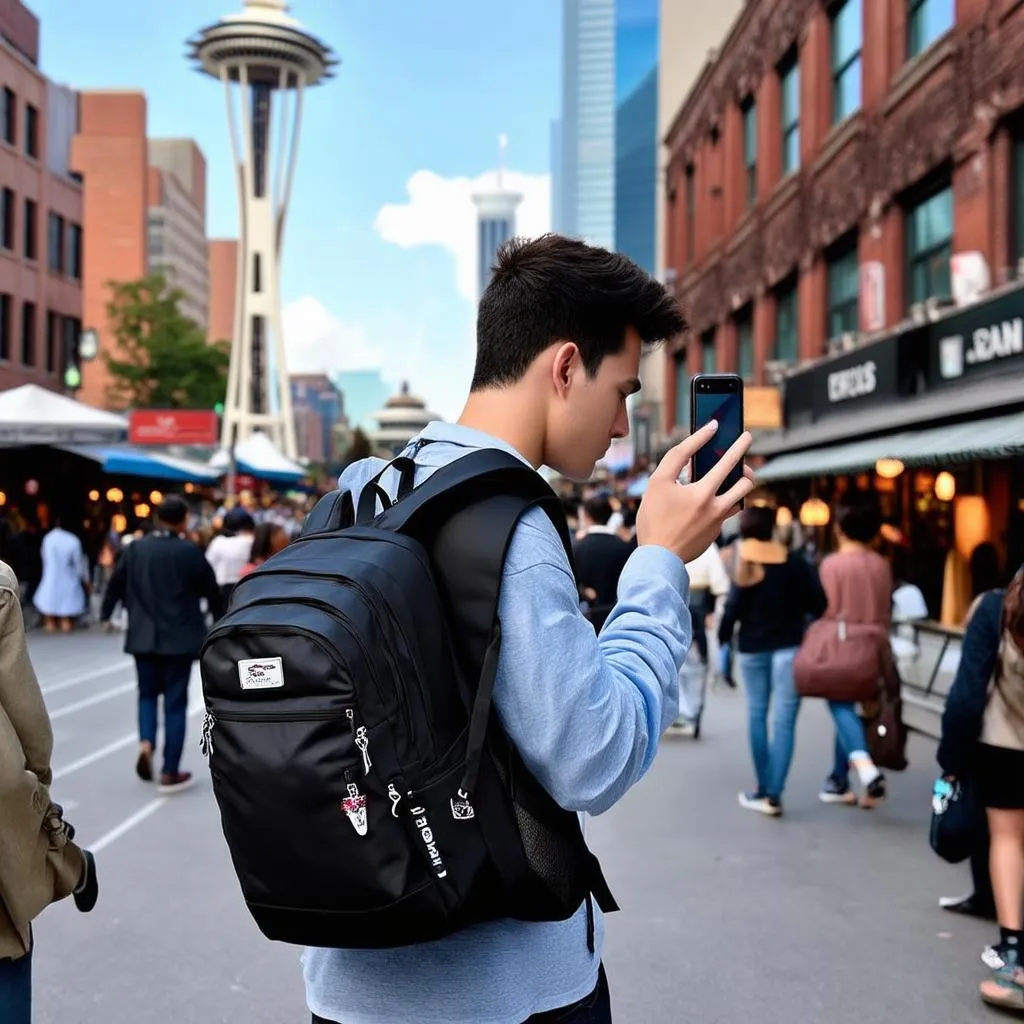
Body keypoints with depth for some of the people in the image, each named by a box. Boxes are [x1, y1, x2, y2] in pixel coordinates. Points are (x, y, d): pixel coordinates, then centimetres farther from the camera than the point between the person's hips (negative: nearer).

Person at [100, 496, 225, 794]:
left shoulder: (136, 548, 0)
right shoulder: (190, 552, -10)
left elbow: (116, 584, 8)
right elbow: (211, 590, -2)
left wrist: (105, 614, 27)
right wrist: (222, 621, 17)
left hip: (143, 636, 3)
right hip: (178, 637, -3)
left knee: (148, 693, 20)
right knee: (175, 701, 4)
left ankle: (146, 743, -5)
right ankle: (170, 772, 6)